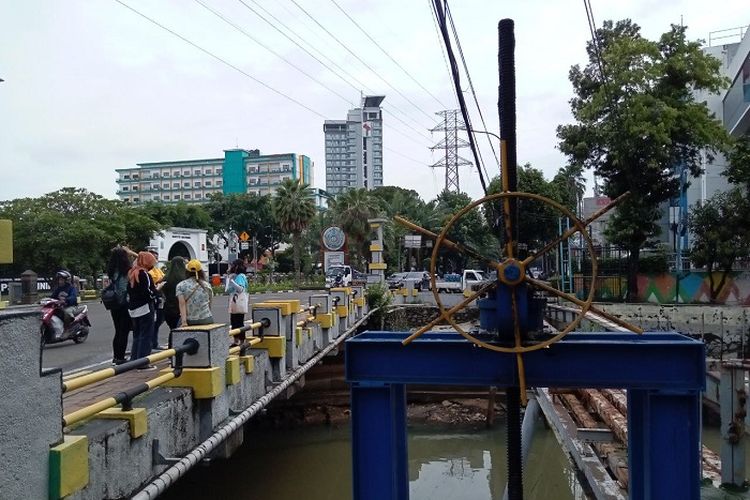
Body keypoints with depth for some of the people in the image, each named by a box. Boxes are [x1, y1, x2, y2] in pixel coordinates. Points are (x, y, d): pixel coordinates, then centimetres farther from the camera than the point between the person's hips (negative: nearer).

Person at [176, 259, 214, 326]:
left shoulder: (180, 285, 2)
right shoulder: (207, 285, 8)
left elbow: (182, 304, -8)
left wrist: (184, 321, -14)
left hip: (189, 321, -1)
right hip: (206, 320, 1)